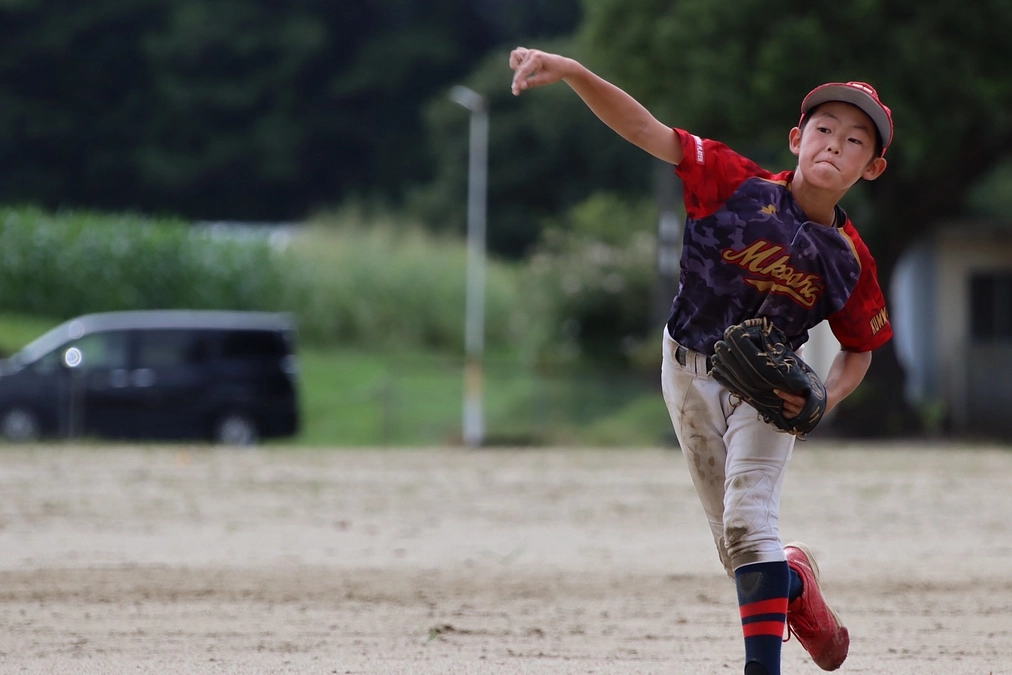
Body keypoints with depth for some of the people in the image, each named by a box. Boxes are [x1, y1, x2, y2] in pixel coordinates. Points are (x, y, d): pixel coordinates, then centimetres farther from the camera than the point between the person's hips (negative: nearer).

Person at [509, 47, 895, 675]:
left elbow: (860, 347, 0)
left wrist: (824, 399, -21)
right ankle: (796, 581, 43)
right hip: (691, 374, 1)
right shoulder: (740, 185, -23)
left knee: (750, 520, -20)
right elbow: (646, 130, -31)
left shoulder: (850, 261, -16)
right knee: (736, 547, 10)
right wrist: (570, 72, -45)